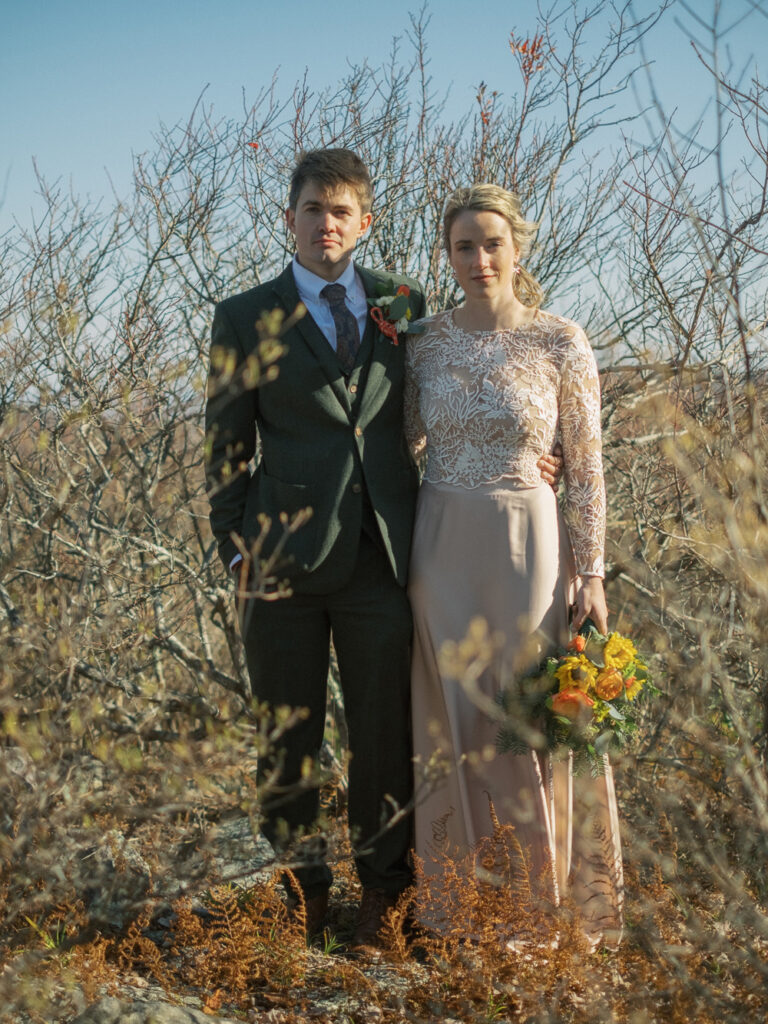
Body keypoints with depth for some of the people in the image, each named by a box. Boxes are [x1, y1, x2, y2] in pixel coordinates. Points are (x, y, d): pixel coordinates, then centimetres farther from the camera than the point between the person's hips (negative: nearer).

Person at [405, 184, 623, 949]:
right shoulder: (425, 341, 3)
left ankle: (544, 904, 18)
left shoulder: (560, 342, -6)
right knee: (457, 721, 10)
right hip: (443, 548, 3)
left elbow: (585, 465, -4)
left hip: (527, 546, -3)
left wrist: (590, 574, -7)